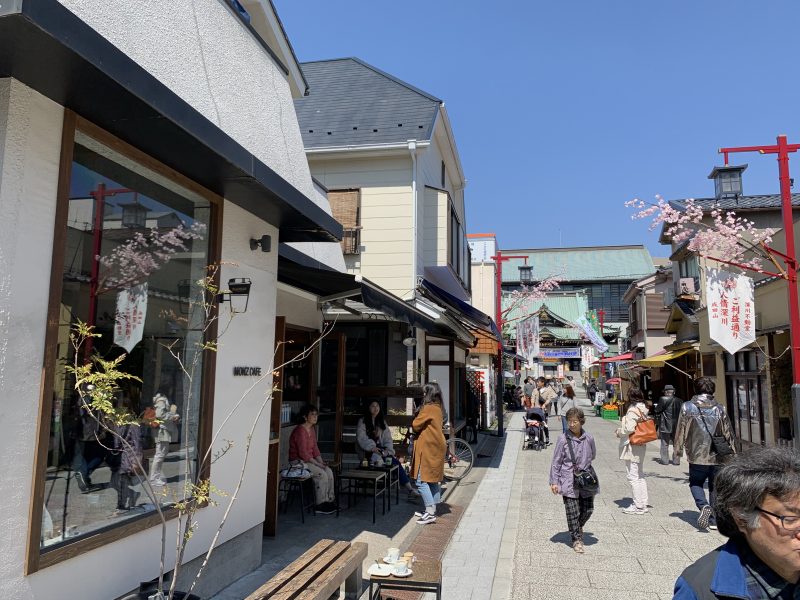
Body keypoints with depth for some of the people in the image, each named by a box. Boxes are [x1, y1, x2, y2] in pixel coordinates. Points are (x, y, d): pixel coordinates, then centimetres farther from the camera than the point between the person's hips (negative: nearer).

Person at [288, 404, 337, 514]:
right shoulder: (300, 431, -20)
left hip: (309, 460, 9)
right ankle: (320, 505, -11)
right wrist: (317, 464, -19)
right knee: (321, 474, -22)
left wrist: (321, 462, -1)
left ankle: (330, 500, -4)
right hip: (298, 461, -8)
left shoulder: (312, 429, 9)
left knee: (329, 471, -10)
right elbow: (303, 453, -22)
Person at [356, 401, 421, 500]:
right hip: (368, 451, -3)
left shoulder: (382, 422, 19)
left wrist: (388, 449, -8)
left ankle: (409, 489, -31)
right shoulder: (362, 422, 4)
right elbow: (361, 438, -8)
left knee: (395, 461, -25)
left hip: (381, 449, 4)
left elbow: (388, 438, 12)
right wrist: (372, 447, -23)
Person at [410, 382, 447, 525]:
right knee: (433, 480, 14)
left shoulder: (428, 408, -18)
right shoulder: (437, 408, 12)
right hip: (434, 448, 10)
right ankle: (431, 510, 21)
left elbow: (415, 425, -16)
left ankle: (430, 513, -7)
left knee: (421, 481, -7)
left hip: (428, 449, -10)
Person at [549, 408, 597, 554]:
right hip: (569, 481, -3)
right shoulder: (563, 439, -9)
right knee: (572, 512, 0)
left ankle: (578, 527, 38)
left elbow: (593, 455, 19)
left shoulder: (589, 438, -3)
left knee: (588, 509, 8)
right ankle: (577, 539, 17)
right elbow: (556, 461, -4)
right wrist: (554, 481, -5)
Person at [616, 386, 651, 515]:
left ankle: (638, 506, 1)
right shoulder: (643, 409, 9)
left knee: (633, 476, -3)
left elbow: (629, 428, -25)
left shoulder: (632, 410, -18)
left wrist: (619, 432, -6)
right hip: (641, 446, 9)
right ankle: (643, 503, 23)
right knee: (640, 475, 17)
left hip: (631, 446, -9)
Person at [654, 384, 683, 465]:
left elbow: (657, 410, -10)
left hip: (665, 425, -4)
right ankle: (676, 460, 16)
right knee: (676, 443, 14)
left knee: (664, 443, 6)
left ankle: (665, 460, 6)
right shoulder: (679, 401, 2)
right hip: (676, 425, 4)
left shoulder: (663, 399, -13)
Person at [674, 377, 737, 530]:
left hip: (697, 456, -2)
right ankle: (714, 519, 17)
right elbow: (728, 432, 6)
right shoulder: (719, 408, 1)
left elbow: (681, 430, -1)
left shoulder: (687, 407, -5)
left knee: (695, 483, 14)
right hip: (717, 457, 2)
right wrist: (732, 452, 17)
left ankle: (704, 506, -11)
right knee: (715, 486, 15)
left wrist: (678, 449, 11)